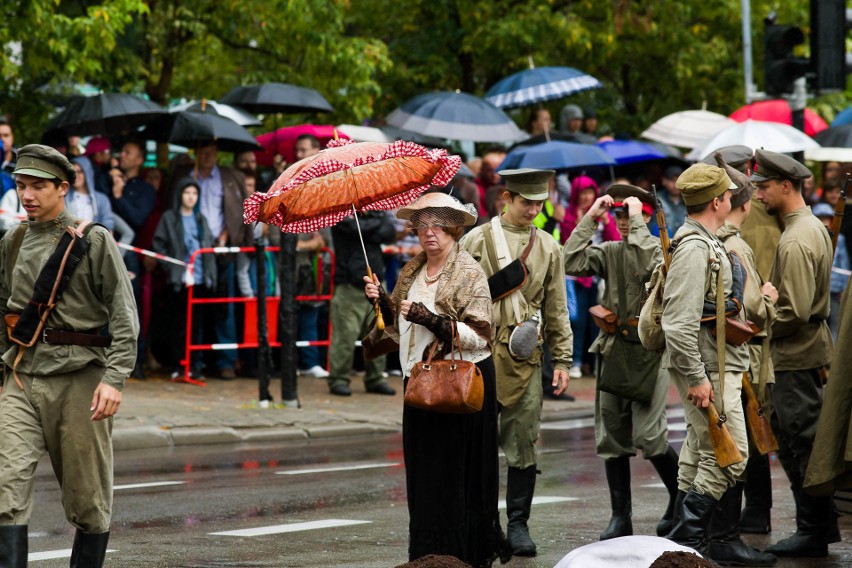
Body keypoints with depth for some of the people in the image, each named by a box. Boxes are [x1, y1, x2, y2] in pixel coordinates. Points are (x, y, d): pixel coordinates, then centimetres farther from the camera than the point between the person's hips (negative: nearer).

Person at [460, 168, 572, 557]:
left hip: (525, 356, 2)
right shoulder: (477, 240, 1)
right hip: (479, 351, -2)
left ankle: (518, 525, 10)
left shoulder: (548, 247, 10)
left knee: (523, 444, 2)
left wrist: (562, 360, 9)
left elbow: (556, 309, 14)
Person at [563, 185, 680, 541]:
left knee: (648, 434, -11)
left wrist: (637, 222, -18)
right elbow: (572, 263, -3)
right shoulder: (610, 251, 11)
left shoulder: (662, 248, -3)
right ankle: (620, 517, 12)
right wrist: (590, 218, -4)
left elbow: (650, 267, -25)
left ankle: (680, 499, 12)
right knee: (612, 437, 5)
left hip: (649, 349, -6)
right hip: (613, 348, 6)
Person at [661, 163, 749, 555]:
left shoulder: (706, 243, 15)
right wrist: (697, 377, -25)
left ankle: (685, 542, 21)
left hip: (715, 364, 11)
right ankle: (686, 542, -8)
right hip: (706, 367, -11)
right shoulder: (695, 248, -19)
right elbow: (680, 322, -25)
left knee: (699, 451, 14)